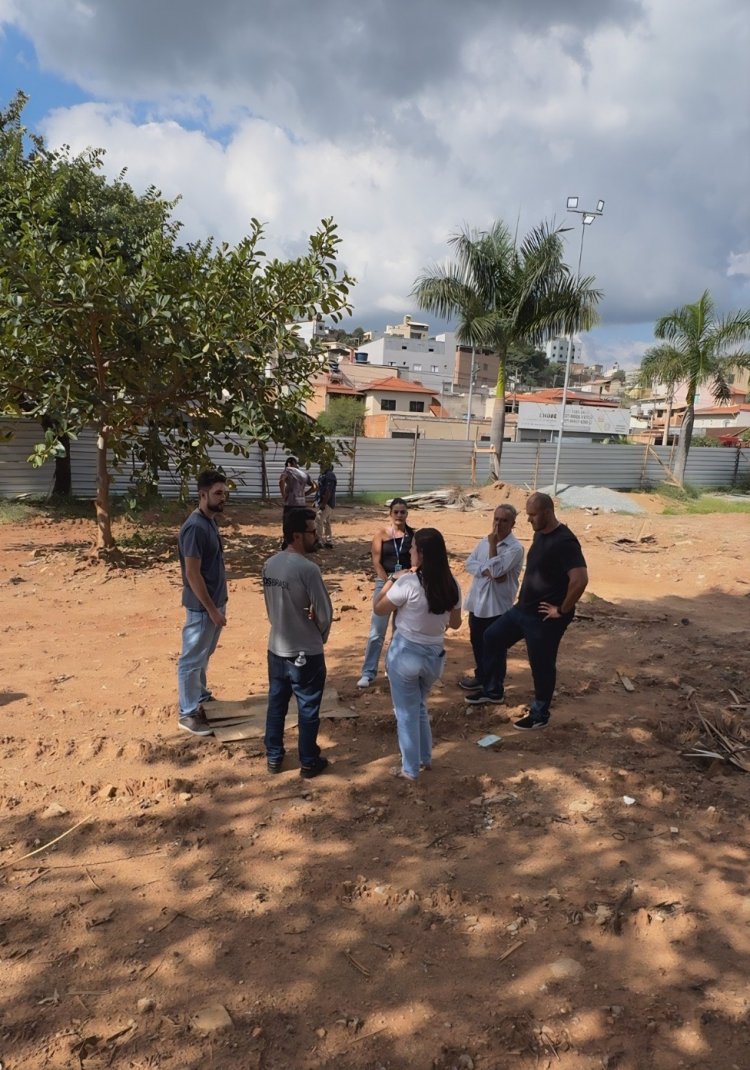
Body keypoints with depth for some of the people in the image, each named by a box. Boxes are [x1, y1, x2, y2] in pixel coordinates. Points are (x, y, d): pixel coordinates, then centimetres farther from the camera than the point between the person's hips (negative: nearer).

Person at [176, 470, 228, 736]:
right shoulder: (195, 527, -24)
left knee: (204, 656, 23)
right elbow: (193, 574, -24)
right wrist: (212, 609, -21)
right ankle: (188, 713, 15)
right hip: (202, 606, -9)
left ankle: (200, 697, 39)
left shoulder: (211, 521, 6)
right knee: (192, 659, 4)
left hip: (215, 601, 9)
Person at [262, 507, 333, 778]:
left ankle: (274, 758, 32)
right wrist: (320, 637, 2)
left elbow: (271, 605, 7)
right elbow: (325, 614, -17)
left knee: (276, 704, 18)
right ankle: (309, 762, 23)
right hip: (306, 653, -6)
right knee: (308, 709, 10)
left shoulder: (269, 564, -2)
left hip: (276, 648, 7)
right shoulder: (308, 569, -23)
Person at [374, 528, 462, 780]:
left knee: (406, 713, 12)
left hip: (405, 653, -5)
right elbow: (455, 623, 7)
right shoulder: (451, 584, -5)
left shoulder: (408, 582, -21)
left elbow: (379, 609, -7)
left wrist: (392, 579, 0)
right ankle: (425, 758, 39)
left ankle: (410, 769, 24)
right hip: (435, 655, 5)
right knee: (420, 707, 28)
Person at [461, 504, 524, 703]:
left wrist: (493, 544, -20)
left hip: (497, 606, -7)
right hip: (477, 601, 7)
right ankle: (480, 677, 39)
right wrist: (486, 571, -18)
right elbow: (469, 563, -2)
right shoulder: (484, 541, 7)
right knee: (477, 643, 21)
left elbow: (496, 570, -25)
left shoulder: (515, 548, -15)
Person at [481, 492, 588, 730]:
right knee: (493, 637, 16)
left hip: (544, 618, -10)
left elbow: (580, 579, -33)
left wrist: (562, 610, -23)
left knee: (542, 666, 6)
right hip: (524, 608, 10)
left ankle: (539, 715, 25)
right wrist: (524, 597, 15)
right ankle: (493, 690, 30)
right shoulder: (540, 534, 6)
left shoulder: (564, 541, -24)